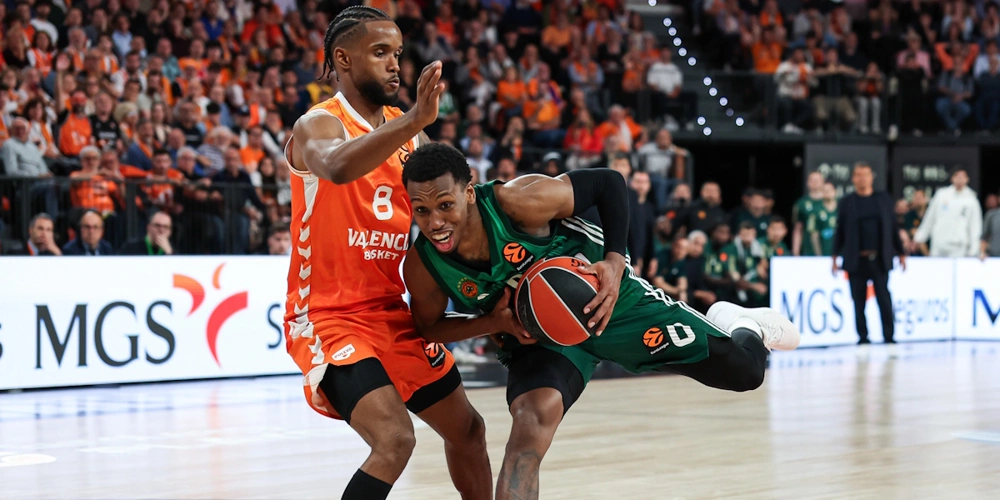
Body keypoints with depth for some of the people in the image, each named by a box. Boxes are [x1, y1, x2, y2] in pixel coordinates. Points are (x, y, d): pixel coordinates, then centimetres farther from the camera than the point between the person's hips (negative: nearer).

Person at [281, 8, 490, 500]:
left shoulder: (405, 131, 9)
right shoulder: (318, 126, -14)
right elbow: (337, 167, -39)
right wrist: (416, 119, -47)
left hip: (391, 313, 8)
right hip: (328, 317, -8)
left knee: (467, 429, 18)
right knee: (394, 439, -25)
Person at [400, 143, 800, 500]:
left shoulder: (519, 200, -32)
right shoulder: (422, 264, -23)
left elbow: (608, 184, -17)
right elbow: (428, 328, -5)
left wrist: (615, 263, -28)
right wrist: (495, 323, -23)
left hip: (605, 295, -1)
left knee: (745, 371, -1)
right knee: (531, 423, -29)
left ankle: (741, 325, 37)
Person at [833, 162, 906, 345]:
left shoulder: (884, 199, 8)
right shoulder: (847, 202, 5)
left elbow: (893, 228, 10)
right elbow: (840, 231, 6)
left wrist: (901, 253, 10)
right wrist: (835, 257, 2)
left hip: (880, 259, 0)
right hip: (856, 260, 0)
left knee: (884, 299, -4)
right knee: (859, 301, 2)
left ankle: (889, 337, 1)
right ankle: (863, 338, 10)